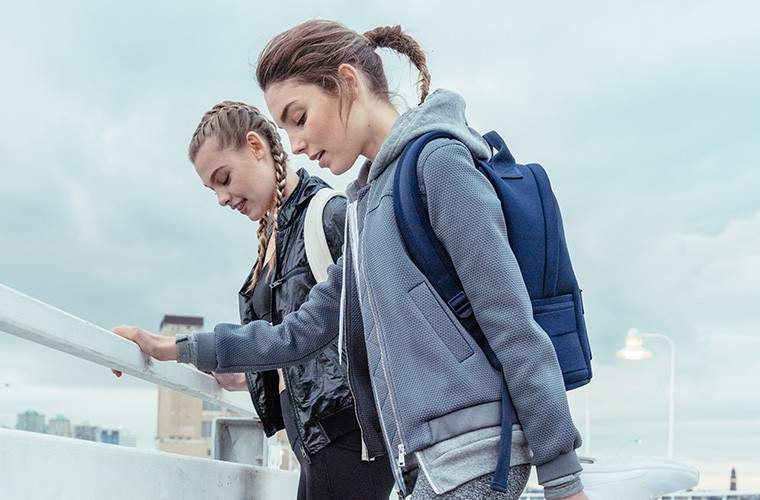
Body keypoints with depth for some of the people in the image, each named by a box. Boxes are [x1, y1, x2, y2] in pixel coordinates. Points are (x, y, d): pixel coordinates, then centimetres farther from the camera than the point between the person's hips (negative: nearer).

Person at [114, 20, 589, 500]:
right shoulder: (370, 200, 20)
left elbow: (512, 327, -11)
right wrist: (182, 349, 25)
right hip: (426, 459, 8)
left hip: (472, 448, -8)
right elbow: (305, 330, 25)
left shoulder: (438, 159, -6)